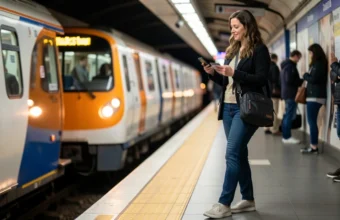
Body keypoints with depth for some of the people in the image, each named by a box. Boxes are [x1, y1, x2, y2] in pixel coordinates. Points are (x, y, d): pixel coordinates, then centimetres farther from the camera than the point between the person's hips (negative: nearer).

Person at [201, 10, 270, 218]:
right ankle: (248, 200, 19)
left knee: (232, 154, -12)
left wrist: (234, 72, -22)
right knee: (239, 153, 10)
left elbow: (262, 79, -16)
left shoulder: (259, 50, -6)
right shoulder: (233, 50, 15)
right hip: (228, 107, 8)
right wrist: (213, 73, 1)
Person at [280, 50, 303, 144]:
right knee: (290, 115, -8)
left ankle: (285, 135, 19)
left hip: (286, 93, 10)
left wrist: (300, 81, 15)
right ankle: (287, 137, -6)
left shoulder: (285, 65, 16)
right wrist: (302, 81, -11)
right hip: (291, 94, -10)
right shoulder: (290, 66, -15)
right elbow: (290, 80, -23)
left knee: (287, 115, 15)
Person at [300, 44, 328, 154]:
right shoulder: (317, 64, 17)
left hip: (315, 96, -10)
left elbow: (314, 79, -17)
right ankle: (313, 145, 11)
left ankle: (314, 147, -9)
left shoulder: (319, 64, -11)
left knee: (312, 121, -10)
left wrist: (305, 75, -1)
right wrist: (307, 76, -1)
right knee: (312, 121, 9)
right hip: (314, 95, 10)